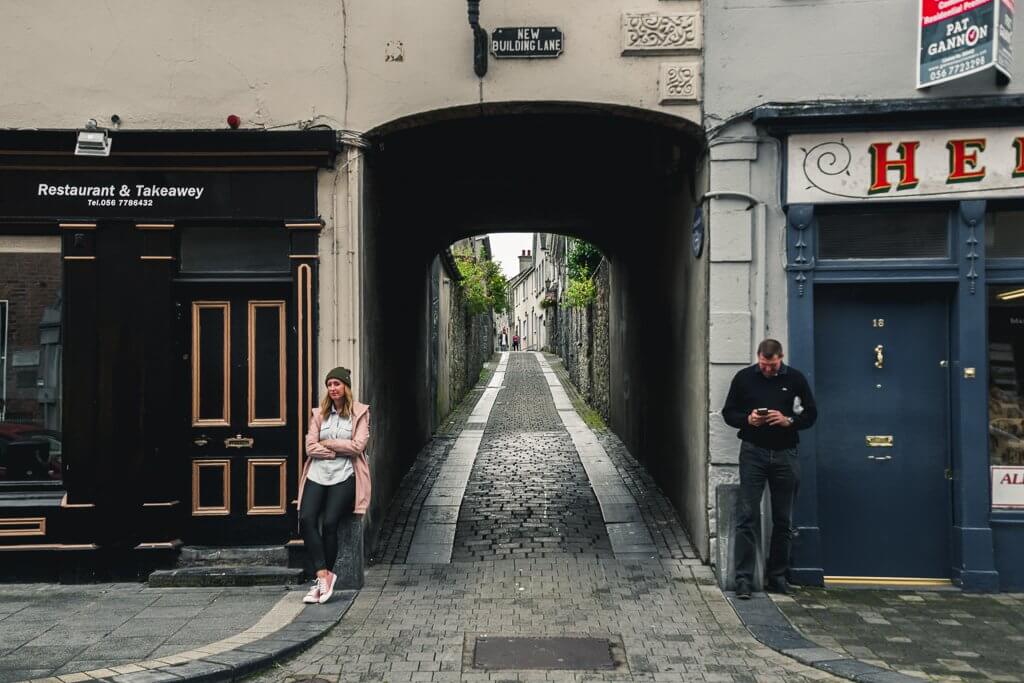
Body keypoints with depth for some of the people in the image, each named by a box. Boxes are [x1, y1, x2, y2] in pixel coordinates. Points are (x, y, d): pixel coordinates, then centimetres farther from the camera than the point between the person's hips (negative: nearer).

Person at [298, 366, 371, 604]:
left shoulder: (360, 412, 7)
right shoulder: (320, 413, 15)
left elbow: (358, 446, -5)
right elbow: (310, 447, 5)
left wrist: (327, 444, 0)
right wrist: (339, 451, -5)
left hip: (344, 475, -3)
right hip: (318, 473, 3)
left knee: (329, 522, -18)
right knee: (306, 518, -19)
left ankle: (322, 578, -3)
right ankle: (324, 574, -14)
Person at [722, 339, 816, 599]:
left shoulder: (795, 379, 2)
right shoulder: (744, 378, 1)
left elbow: (810, 414, 6)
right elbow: (728, 412, 7)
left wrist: (788, 421, -13)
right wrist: (747, 419, -14)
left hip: (785, 453, 2)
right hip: (753, 452, -1)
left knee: (783, 521, 8)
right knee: (747, 517, -6)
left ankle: (777, 576, 20)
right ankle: (744, 578, -3)